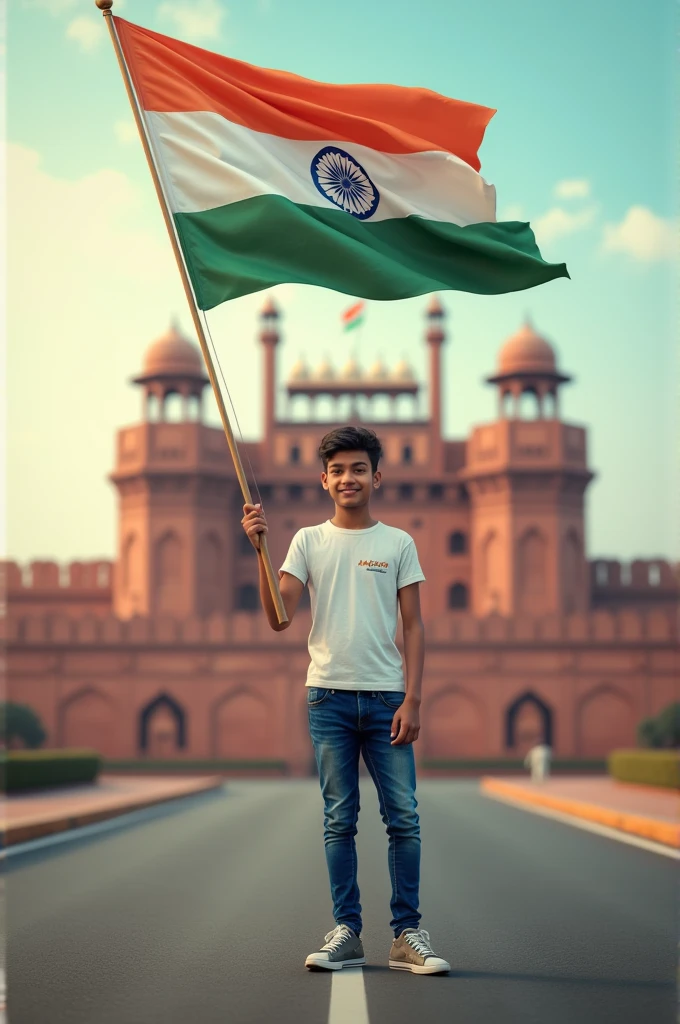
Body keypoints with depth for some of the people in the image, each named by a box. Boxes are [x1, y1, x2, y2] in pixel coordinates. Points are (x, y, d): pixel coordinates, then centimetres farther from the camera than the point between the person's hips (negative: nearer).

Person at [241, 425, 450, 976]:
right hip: (329, 696, 1)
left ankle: (408, 935, 4)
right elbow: (280, 617, -3)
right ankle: (347, 933, 11)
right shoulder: (308, 541, 7)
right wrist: (260, 549, -13)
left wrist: (412, 699, -5)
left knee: (404, 817, -3)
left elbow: (414, 627, 5)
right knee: (340, 820, 5)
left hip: (386, 697, 0)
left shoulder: (399, 543, 6)